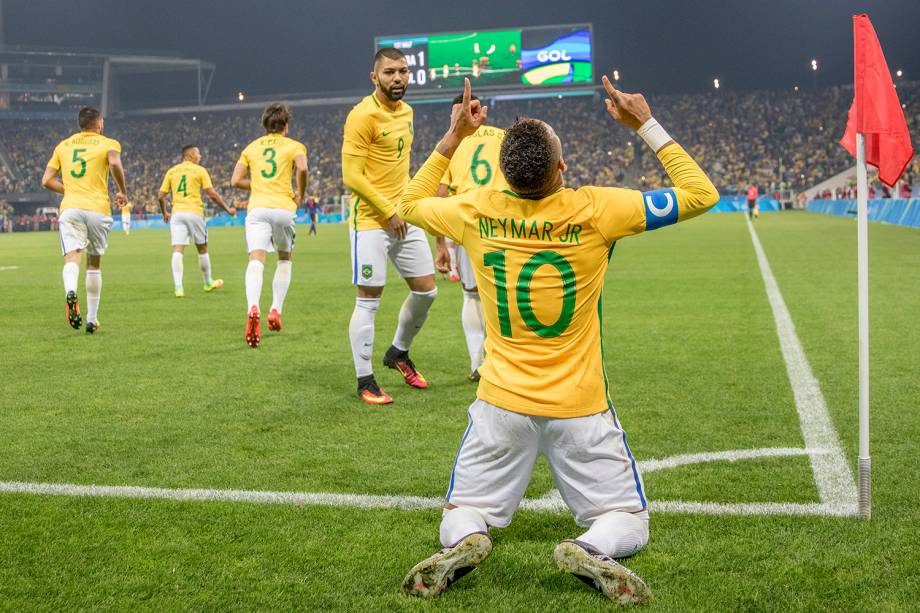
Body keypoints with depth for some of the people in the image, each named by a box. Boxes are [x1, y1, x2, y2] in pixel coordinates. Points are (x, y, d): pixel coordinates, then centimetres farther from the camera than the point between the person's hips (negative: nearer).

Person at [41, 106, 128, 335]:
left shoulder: (63, 145, 18)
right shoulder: (108, 143, 7)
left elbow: (47, 181, 12)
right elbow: (115, 163, -16)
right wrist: (123, 192, -3)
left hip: (69, 208, 1)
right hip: (98, 209, -1)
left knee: (72, 257, -11)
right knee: (94, 264, 13)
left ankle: (70, 292, -45)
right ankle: (92, 319, 16)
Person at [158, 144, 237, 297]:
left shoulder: (171, 171, 12)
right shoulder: (200, 170, 1)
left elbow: (161, 196, 9)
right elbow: (212, 194, -5)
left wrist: (165, 213, 25)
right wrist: (227, 208, 5)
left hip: (177, 213, 2)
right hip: (195, 212, -2)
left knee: (177, 251, -5)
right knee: (202, 249, 14)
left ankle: (178, 287, -18)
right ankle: (208, 283, 29)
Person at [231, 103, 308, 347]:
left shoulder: (252, 147, 20)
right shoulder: (294, 145, 11)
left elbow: (235, 180, 12)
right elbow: (302, 168, -11)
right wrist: (300, 195, 4)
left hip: (257, 208, 1)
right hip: (283, 208, -1)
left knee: (256, 261, -13)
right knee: (284, 259, 20)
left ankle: (253, 308, -39)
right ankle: (275, 310, 9)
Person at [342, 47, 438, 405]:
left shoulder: (406, 111, 11)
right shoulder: (363, 115, -14)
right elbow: (351, 176, -18)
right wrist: (389, 212, -15)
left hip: (404, 217, 8)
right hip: (371, 221, -8)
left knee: (426, 291, 11)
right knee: (368, 301, -3)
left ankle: (399, 352, 33)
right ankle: (365, 382, 7)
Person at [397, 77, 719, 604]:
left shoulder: (476, 212, -8)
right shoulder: (595, 209, -15)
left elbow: (410, 204, 15)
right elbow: (701, 194, -3)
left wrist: (453, 138, 15)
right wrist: (647, 125, 0)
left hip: (501, 403, 2)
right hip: (580, 409, -2)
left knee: (462, 515, 19)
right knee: (629, 522, 14)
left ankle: (463, 542, -17)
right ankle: (591, 550, -20)